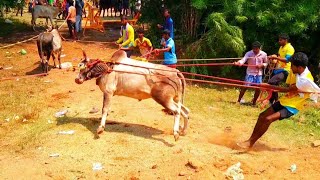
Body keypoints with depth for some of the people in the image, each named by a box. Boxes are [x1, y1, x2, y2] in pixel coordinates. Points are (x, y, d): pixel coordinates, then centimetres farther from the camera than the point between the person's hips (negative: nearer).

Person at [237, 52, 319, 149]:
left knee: (268, 119, -22)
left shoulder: (306, 80, -27)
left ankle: (250, 143, -12)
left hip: (292, 106, -8)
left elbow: (289, 89, -24)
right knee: (262, 116, 3)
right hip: (284, 100, 8)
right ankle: (251, 139, 13)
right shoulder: (295, 71, -4)